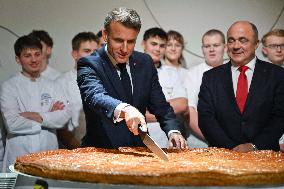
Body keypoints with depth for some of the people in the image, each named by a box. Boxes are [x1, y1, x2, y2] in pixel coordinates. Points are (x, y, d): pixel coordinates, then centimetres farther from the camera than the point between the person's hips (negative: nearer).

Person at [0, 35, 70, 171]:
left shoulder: (51, 86, 11)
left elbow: (64, 117, -1)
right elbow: (12, 123, -12)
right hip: (20, 154, -3)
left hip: (49, 151, 3)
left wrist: (36, 116, -12)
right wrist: (49, 117, -5)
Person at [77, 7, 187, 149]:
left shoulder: (145, 63, 7)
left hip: (139, 149, 4)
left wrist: (173, 131, -8)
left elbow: (159, 105, 11)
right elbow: (95, 96, -28)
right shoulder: (89, 65, -8)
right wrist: (123, 109, -47)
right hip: (102, 151, -3)